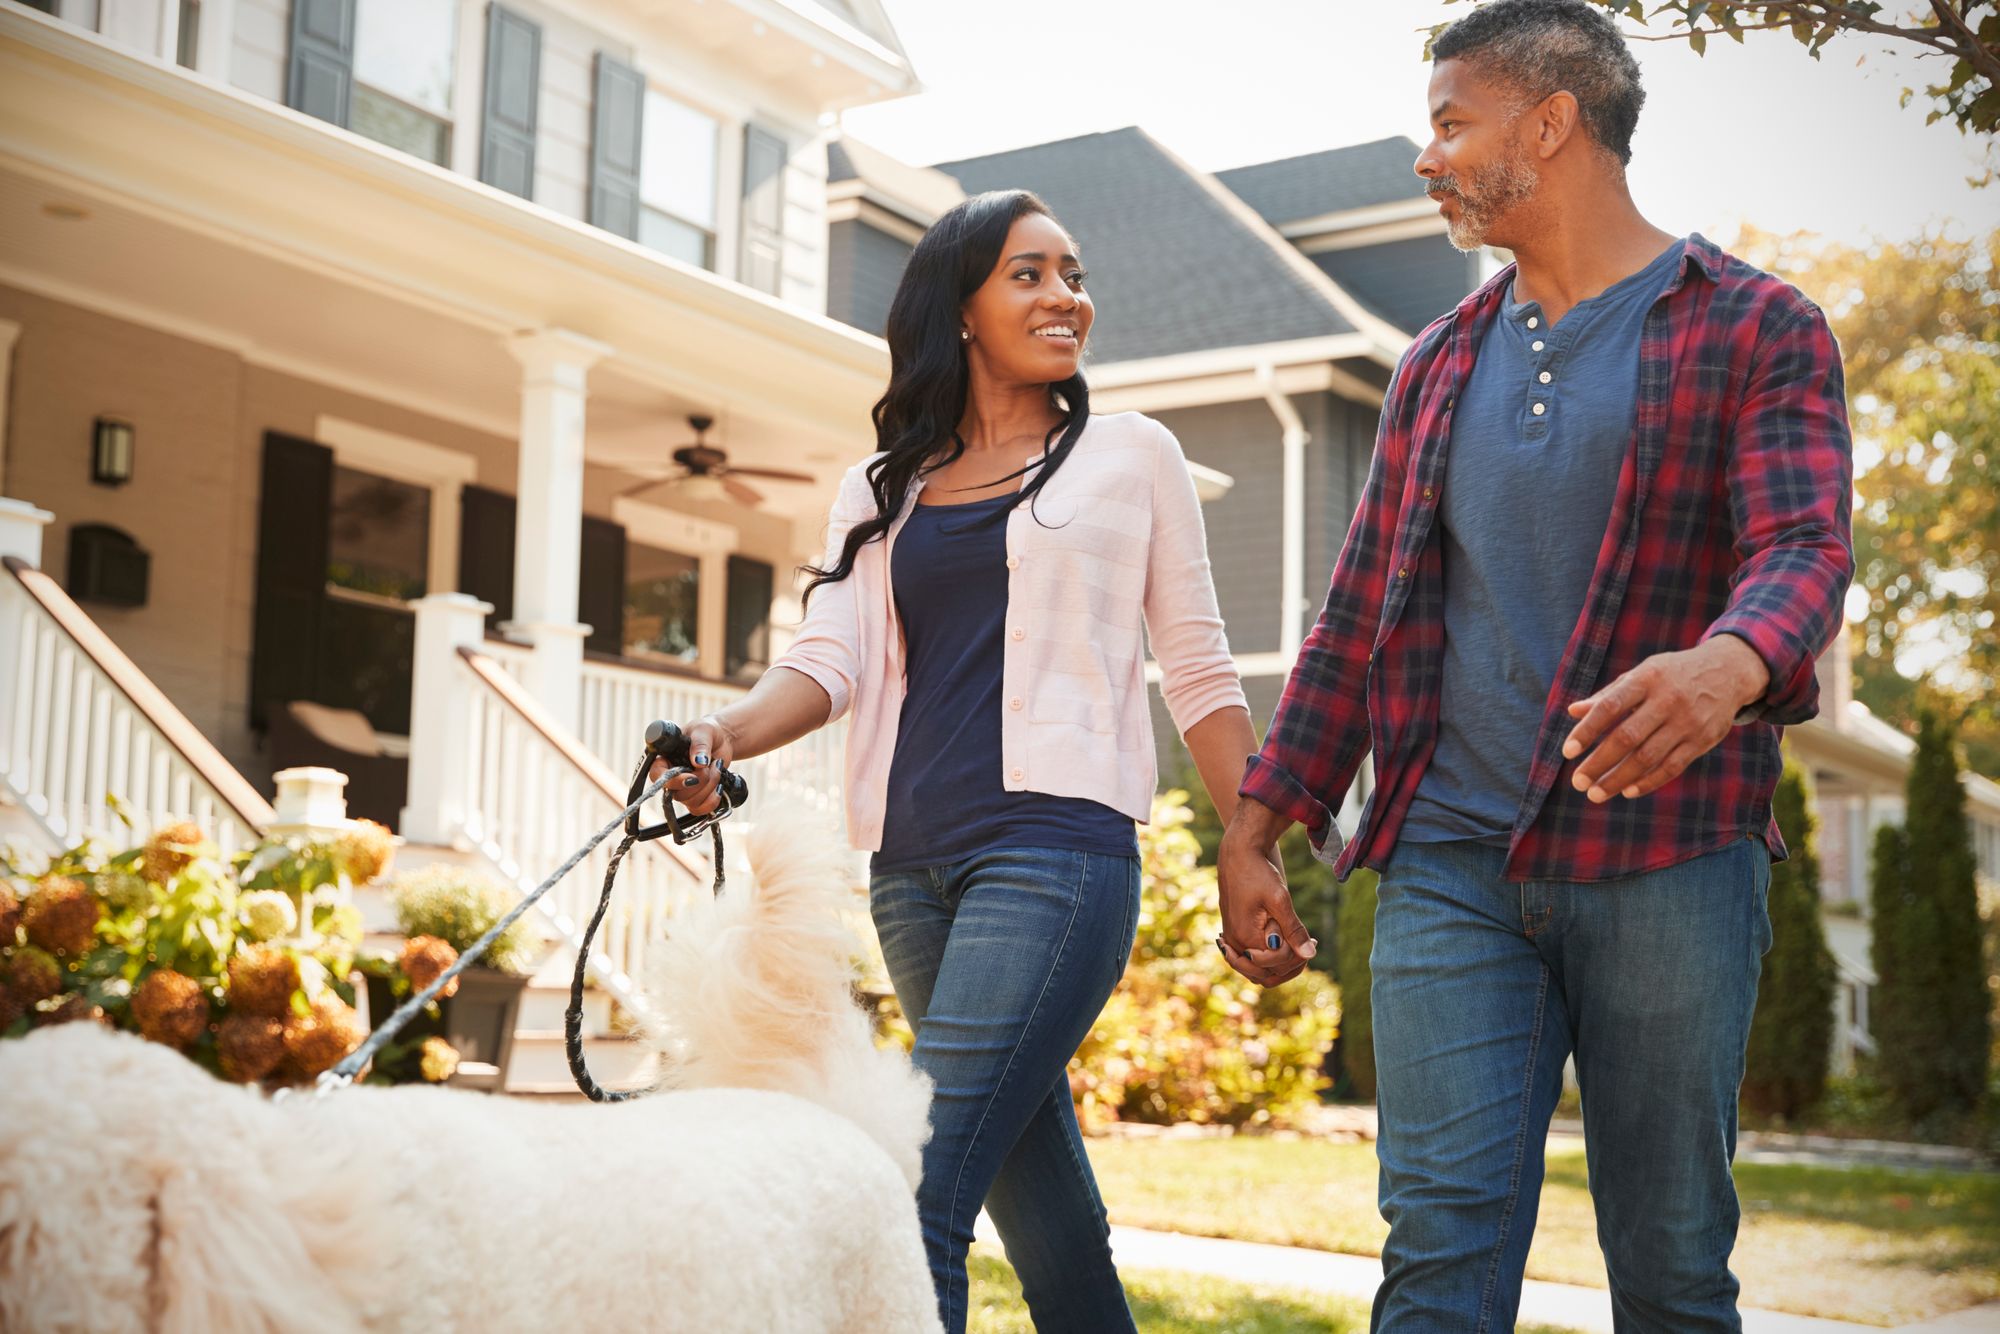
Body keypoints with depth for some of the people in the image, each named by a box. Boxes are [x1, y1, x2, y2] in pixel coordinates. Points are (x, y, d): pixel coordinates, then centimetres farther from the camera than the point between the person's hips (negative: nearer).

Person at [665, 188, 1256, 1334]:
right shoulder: (881, 490, 18)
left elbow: (1198, 670, 9)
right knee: (1048, 1233, 8)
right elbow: (833, 658, 4)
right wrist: (727, 736, -17)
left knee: (923, 1189, -15)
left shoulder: (1130, 455, 10)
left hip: (1055, 843, -4)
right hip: (912, 863, 4)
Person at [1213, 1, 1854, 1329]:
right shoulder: (1441, 365, 17)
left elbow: (1806, 548, -13)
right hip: (1451, 864, 4)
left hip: (1667, 858, -3)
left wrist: (1731, 666, -37)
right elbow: (1361, 619, 18)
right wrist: (1256, 834, 12)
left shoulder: (1754, 328, 2)